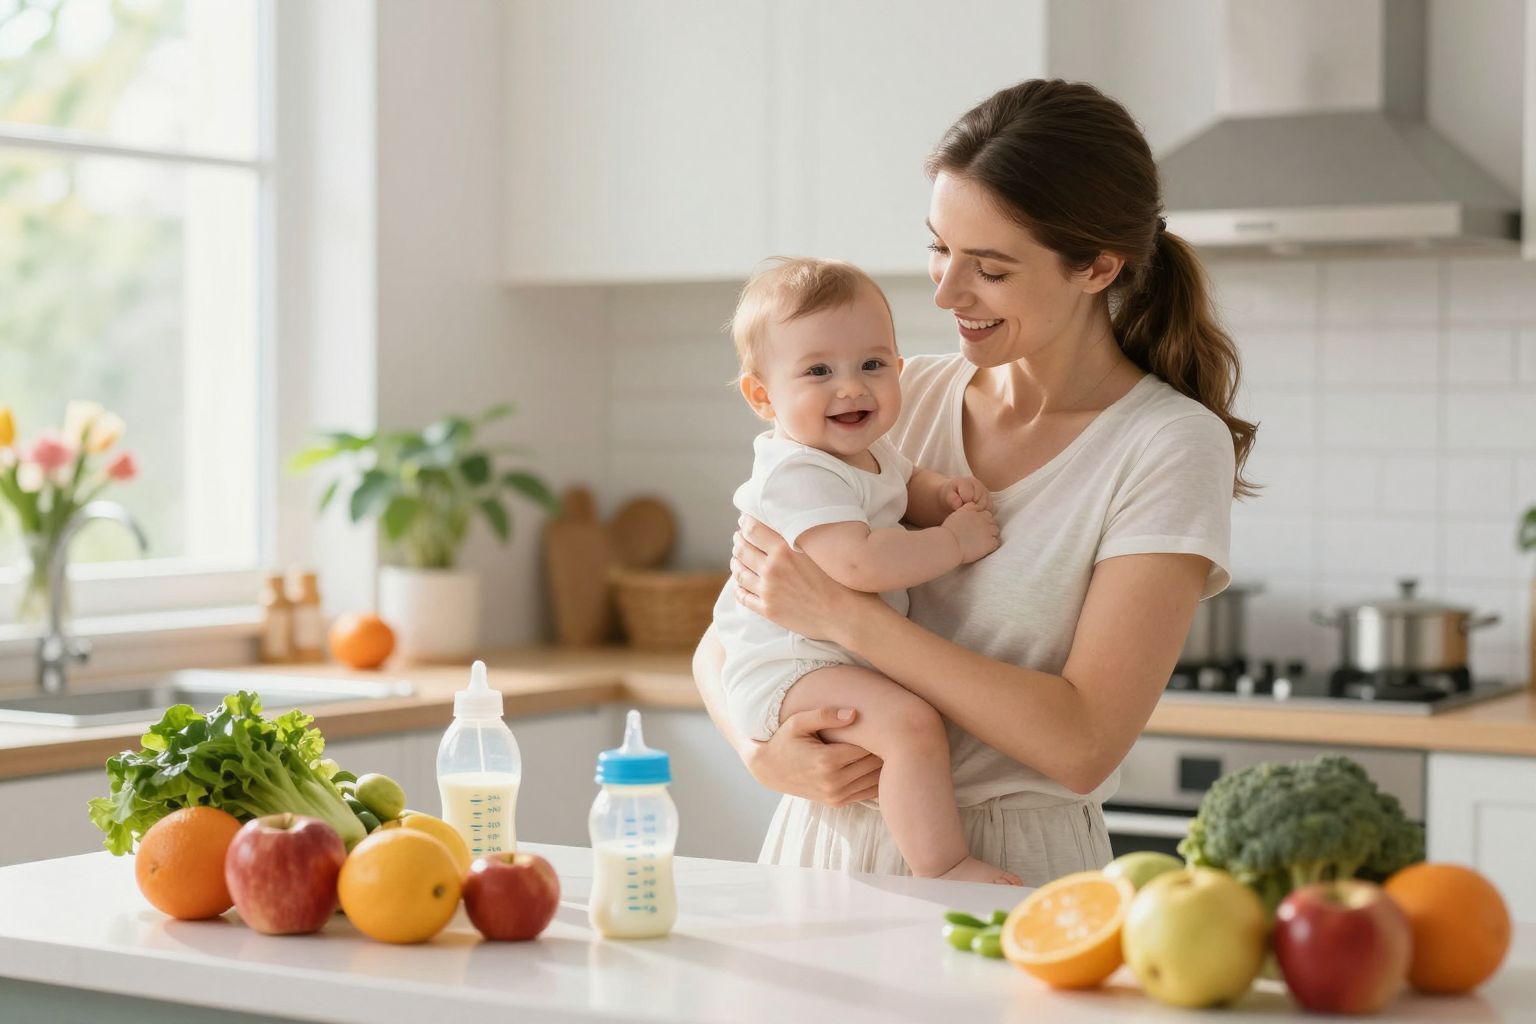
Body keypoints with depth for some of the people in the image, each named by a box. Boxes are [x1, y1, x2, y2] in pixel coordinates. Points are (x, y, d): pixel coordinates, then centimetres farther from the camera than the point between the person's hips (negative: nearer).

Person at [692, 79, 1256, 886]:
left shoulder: (1171, 445, -5)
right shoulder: (901, 397, 9)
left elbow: (1084, 744, -14)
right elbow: (723, 640, 12)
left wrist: (844, 614, -15)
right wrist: (761, 749, -9)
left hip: (1006, 876, -3)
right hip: (827, 836, 4)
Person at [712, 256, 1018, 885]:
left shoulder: (868, 455, 9)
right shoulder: (800, 474, -24)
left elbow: (906, 485, 31)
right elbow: (854, 561, -38)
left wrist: (947, 494, 7)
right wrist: (954, 542, -26)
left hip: (843, 658, 11)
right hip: (788, 673, -11)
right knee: (911, 722, -31)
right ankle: (941, 869, -24)